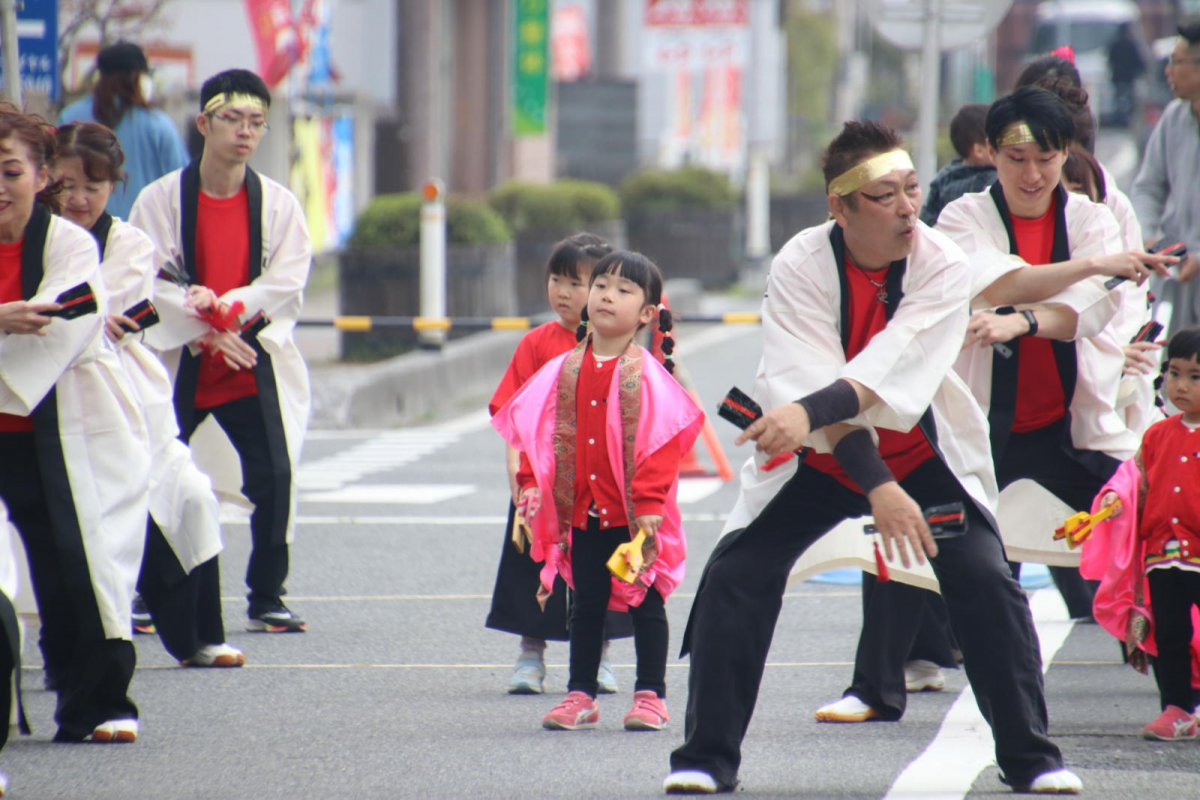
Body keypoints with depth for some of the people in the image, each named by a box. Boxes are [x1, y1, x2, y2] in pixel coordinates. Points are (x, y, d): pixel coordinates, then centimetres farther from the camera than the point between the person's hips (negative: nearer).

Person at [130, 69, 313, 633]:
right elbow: (146, 280, -6)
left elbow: (287, 280, -4)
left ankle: (266, 598, 3)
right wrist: (206, 330, -15)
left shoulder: (278, 204, 4)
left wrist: (224, 306, -18)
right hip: (179, 364, -1)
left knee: (272, 476, -10)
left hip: (255, 365, 1)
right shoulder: (160, 199, -2)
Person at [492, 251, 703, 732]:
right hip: (582, 510, 4)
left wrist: (649, 503, -16)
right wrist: (532, 486, 1)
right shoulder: (564, 371, 5)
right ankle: (580, 694, 17)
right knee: (586, 603, 11)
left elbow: (662, 439, -11)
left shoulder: (647, 375, -7)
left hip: (635, 515, -4)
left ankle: (650, 694, 10)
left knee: (645, 602, 4)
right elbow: (539, 429, 10)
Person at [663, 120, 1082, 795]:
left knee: (987, 582, -12)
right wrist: (876, 486, -38)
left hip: (923, 453, 0)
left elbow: (892, 369, -34)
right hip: (819, 457, 0)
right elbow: (810, 384, -29)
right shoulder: (801, 266, -22)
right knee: (736, 578, -10)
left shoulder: (944, 266, -21)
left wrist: (808, 412, -50)